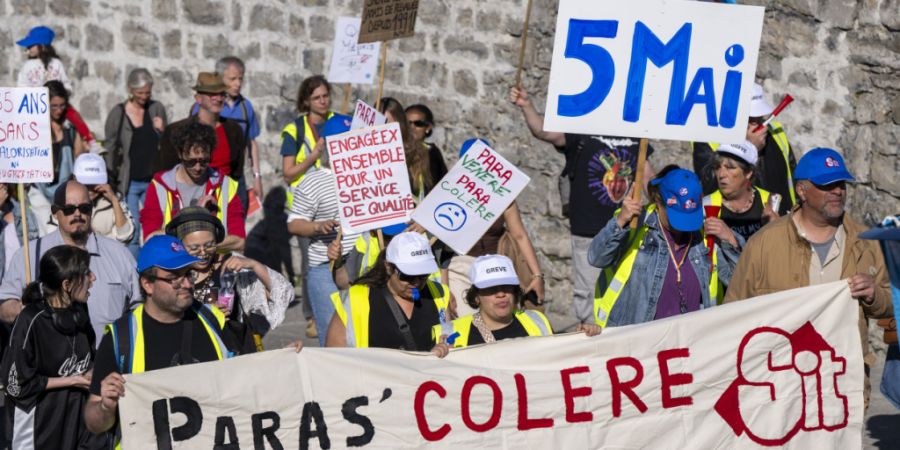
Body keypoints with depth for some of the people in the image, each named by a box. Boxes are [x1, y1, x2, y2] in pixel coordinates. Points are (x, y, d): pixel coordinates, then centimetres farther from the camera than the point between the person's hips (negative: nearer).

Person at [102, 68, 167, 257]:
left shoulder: (157, 109, 7)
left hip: (153, 180, 2)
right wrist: (110, 183, -2)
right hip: (128, 183, -2)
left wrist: (162, 131, -7)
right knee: (131, 233, -3)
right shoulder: (118, 114, -1)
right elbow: (109, 149, 3)